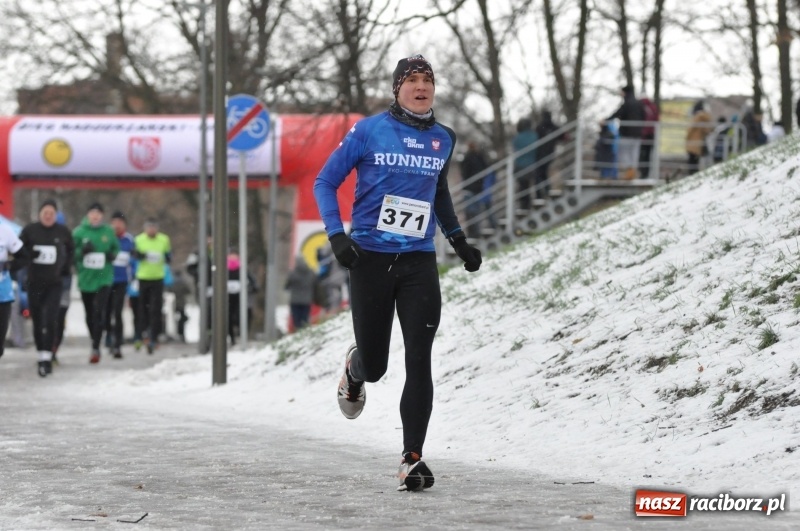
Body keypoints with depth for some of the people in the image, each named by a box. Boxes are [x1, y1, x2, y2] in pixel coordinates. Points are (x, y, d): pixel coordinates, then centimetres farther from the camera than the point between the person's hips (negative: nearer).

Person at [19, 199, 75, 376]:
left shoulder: (63, 232, -1)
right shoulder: (30, 230, -3)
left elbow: (70, 249, 16)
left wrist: (65, 267, 9)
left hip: (54, 283, -1)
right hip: (34, 282, 1)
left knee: (50, 320, -14)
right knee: (37, 321, 6)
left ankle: (46, 358, -14)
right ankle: (42, 356, 20)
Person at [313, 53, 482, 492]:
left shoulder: (442, 139, 8)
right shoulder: (369, 131, -4)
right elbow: (325, 182, 1)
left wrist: (458, 240, 22)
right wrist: (336, 235, -11)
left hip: (419, 262, 2)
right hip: (370, 258, -2)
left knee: (419, 361, -11)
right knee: (374, 366, 4)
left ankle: (412, 459, -8)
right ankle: (355, 368, 43)